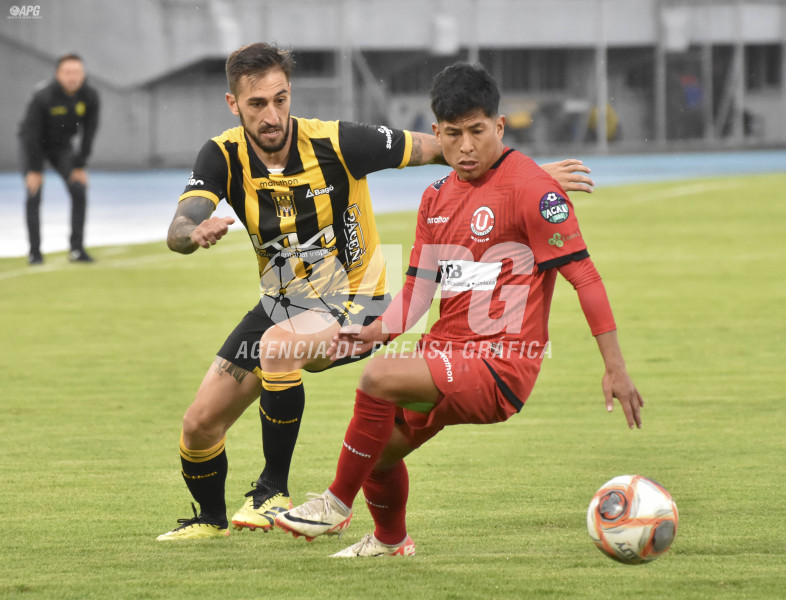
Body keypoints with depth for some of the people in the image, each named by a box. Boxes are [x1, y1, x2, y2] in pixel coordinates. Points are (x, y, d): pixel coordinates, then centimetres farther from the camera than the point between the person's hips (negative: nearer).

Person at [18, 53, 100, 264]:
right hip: (34, 145, -4)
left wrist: (80, 165, -10)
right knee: (34, 195, -13)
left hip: (61, 146, 4)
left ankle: (77, 249, -4)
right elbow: (31, 132, -25)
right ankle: (34, 251, -5)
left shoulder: (90, 96, -19)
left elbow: (89, 132, -10)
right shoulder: (42, 97, -32)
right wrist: (34, 170, -22)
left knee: (79, 190, -9)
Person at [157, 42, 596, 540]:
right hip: (282, 302, 5)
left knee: (278, 346, -36)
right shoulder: (224, 157, -14)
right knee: (200, 424, 3)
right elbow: (177, 233, -26)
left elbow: (436, 147, -14)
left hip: (353, 303, -5)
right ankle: (211, 518, 35)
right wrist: (197, 232, -52)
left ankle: (274, 491, -20)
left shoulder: (335, 143, -23)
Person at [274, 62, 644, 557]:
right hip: (447, 351, 8)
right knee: (379, 449, 15)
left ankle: (336, 505, -11)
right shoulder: (438, 198, 13)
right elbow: (419, 290, 14)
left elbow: (583, 273, -13)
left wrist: (615, 368, -16)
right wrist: (372, 334, -5)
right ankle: (390, 541, 46)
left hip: (501, 363, -8)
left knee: (381, 377, -27)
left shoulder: (531, 187, -11)